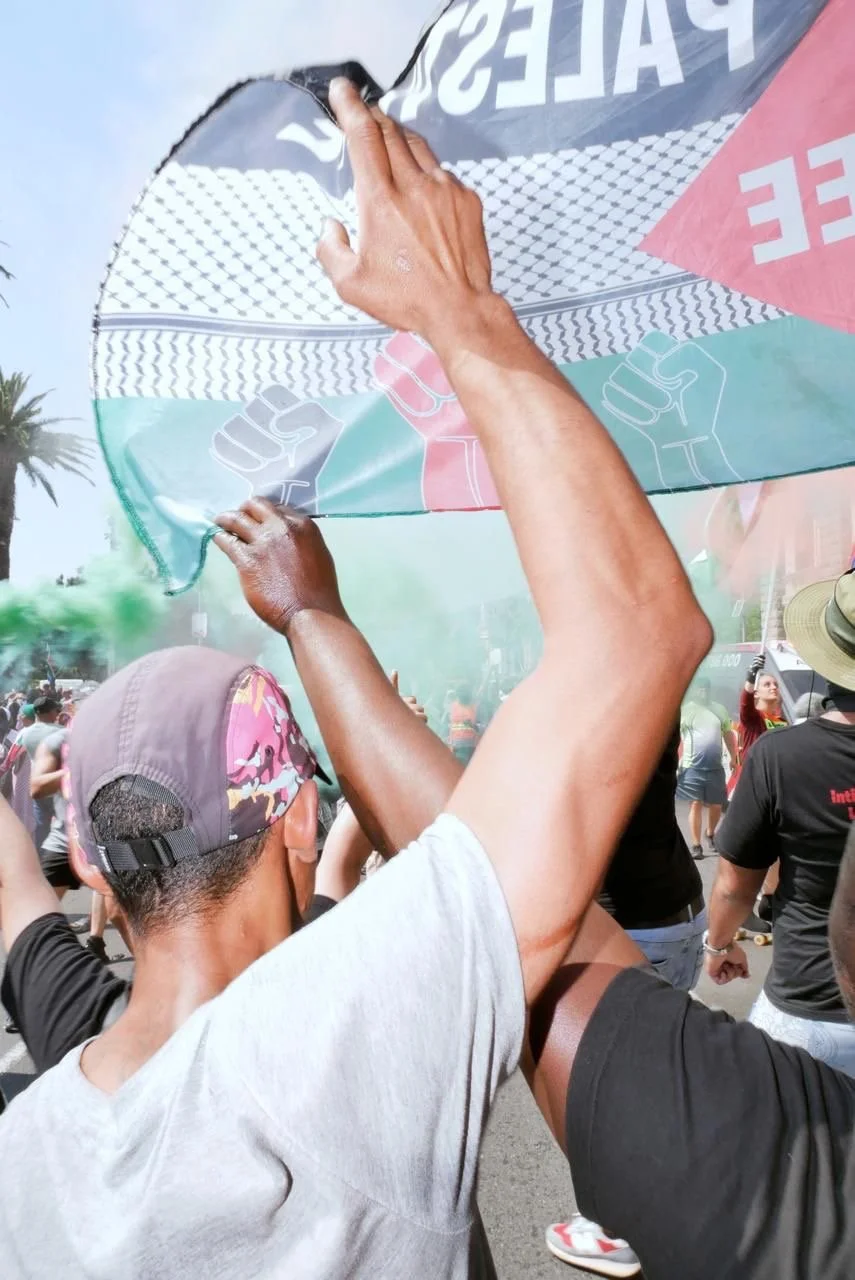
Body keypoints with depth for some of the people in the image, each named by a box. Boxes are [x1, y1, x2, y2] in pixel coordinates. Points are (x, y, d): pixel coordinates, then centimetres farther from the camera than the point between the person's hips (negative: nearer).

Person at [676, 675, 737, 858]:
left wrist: (733, 758, 15)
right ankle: (696, 845, 3)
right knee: (695, 805, -3)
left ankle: (710, 835, 36)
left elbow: (728, 734, 18)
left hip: (715, 767, 3)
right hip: (692, 767, -3)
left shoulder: (719, 709, 10)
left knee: (716, 805, 10)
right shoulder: (685, 710, -1)